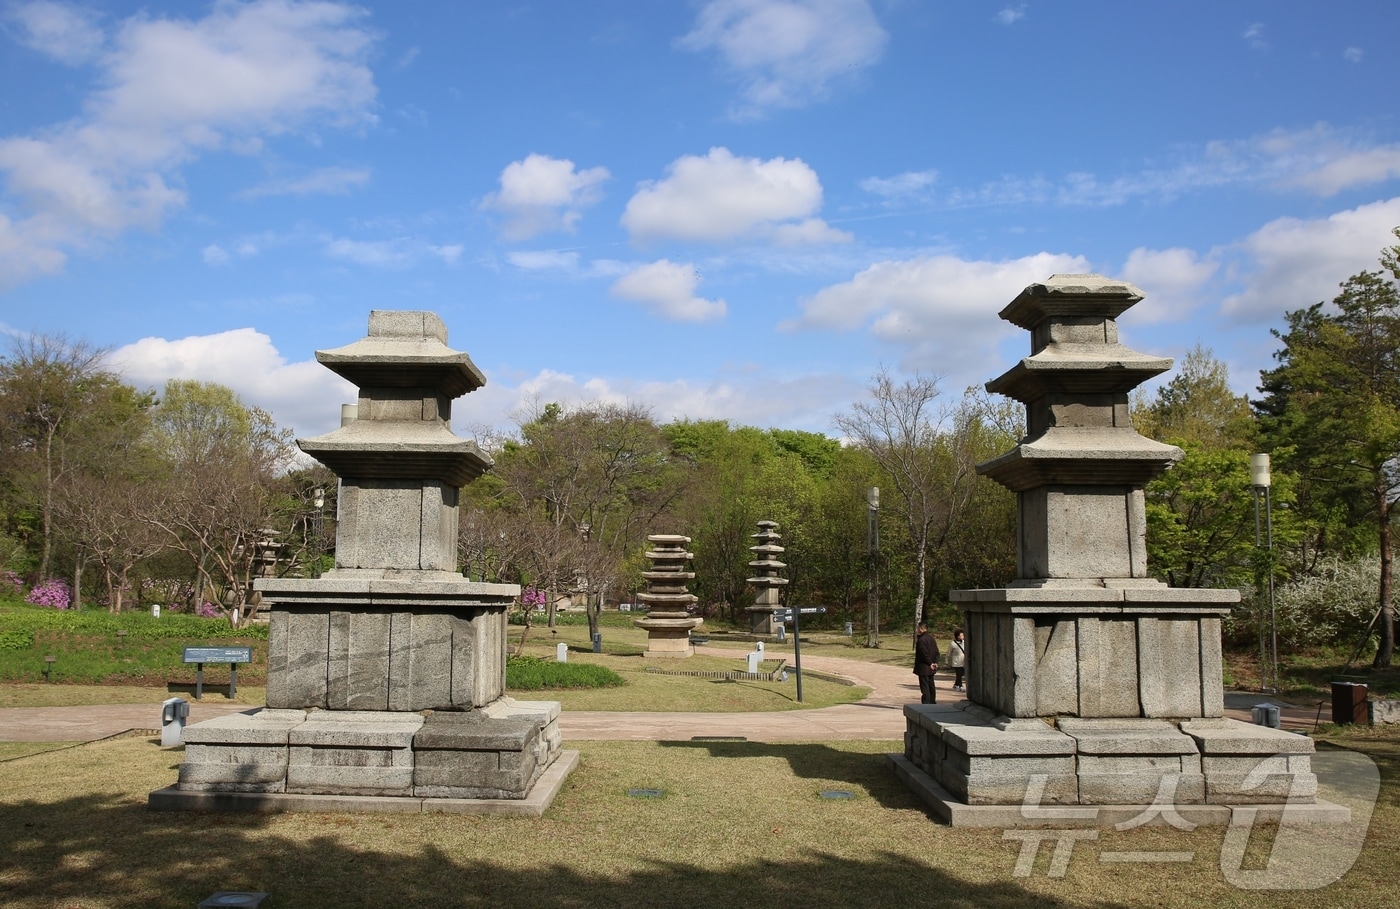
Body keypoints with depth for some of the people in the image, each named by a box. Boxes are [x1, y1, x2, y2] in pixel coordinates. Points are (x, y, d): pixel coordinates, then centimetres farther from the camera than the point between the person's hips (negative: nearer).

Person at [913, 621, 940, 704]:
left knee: (924, 686, -6)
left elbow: (924, 654, -20)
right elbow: (936, 652, 10)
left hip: (924, 667, -9)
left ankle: (926, 703, -7)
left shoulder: (921, 640, -18)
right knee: (931, 685, 16)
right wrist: (935, 662, 5)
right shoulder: (931, 638, 10)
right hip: (931, 669, 9)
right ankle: (932, 702, 23)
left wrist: (930, 663, -11)